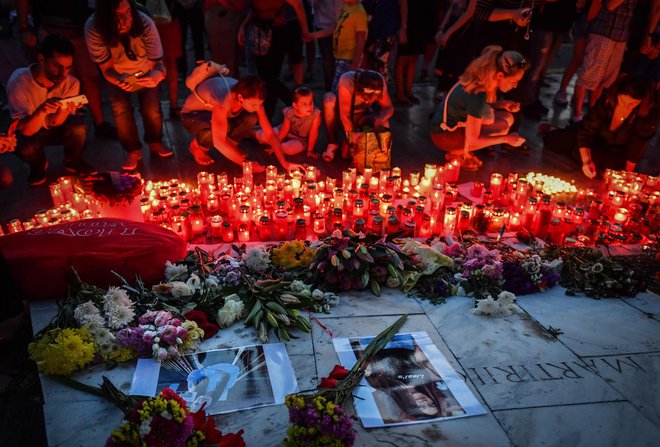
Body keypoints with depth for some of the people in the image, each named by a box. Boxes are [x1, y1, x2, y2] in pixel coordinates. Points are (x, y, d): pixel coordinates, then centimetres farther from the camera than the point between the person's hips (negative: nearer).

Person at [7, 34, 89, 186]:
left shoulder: (71, 82, -21)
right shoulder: (18, 81, -27)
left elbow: (54, 122, -20)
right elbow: (27, 130, -28)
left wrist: (64, 109, -43)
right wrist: (42, 111, -48)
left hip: (58, 129, 2)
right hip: (31, 130, -2)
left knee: (78, 127, -30)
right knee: (25, 149, -34)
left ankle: (73, 162, 2)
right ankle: (39, 166, 5)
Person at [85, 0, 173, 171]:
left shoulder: (145, 24, -35)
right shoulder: (93, 28, -33)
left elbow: (157, 63, -30)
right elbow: (107, 68, -24)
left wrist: (158, 74, -55)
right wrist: (119, 80, -47)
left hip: (145, 72, 0)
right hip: (117, 76, 0)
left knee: (152, 109, -14)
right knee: (120, 109, -18)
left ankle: (155, 142, 18)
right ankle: (134, 151, 6)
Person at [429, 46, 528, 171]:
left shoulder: (480, 78, -7)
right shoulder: (477, 95, -31)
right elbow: (472, 140, -26)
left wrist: (502, 104, -3)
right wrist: (506, 138, -17)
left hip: (456, 122, 9)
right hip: (444, 135, -9)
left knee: (507, 118, 1)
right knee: (502, 127, -20)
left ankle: (462, 149, 5)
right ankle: (456, 153, -4)